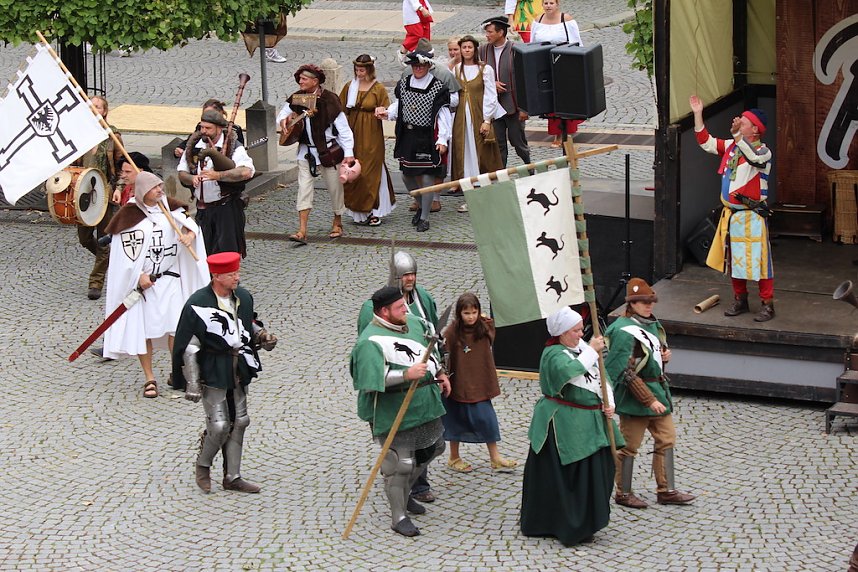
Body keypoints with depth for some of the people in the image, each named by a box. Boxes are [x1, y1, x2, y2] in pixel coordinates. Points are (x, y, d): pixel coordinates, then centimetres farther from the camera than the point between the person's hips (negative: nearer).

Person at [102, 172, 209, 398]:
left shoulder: (168, 206, 5)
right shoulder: (129, 214, -7)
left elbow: (187, 221, 0)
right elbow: (127, 249, -9)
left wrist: (190, 234, -23)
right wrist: (140, 275, -15)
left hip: (169, 278, 3)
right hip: (140, 280, -3)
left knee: (176, 325, -4)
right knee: (142, 328, 1)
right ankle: (149, 378, 13)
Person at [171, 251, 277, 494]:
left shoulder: (243, 297, 1)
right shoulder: (198, 303, -17)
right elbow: (188, 346, -14)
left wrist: (262, 336, -2)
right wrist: (192, 382, -16)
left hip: (239, 368, 6)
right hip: (212, 371, -6)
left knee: (239, 422, 10)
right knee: (219, 426, -8)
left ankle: (232, 477, 22)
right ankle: (202, 466, 20)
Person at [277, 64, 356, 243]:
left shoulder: (329, 100, -15)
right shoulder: (296, 99, 2)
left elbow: (343, 128, -15)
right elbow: (282, 114, 18)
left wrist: (348, 152, -20)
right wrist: (284, 120, -8)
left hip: (329, 151, -4)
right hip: (306, 151, 4)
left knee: (334, 187, 8)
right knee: (304, 187, -5)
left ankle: (337, 223, 30)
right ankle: (302, 231, -10)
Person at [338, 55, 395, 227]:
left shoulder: (379, 89, -3)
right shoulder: (349, 87, 8)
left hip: (371, 136, -4)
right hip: (353, 134, 4)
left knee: (370, 172, -4)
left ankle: (374, 212, 3)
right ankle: (357, 210, 11)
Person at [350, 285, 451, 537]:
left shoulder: (413, 323, 4)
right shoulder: (370, 342, -21)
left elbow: (430, 346, 24)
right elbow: (373, 378, -31)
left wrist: (440, 373, 22)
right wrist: (407, 374, -37)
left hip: (424, 405, 9)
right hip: (393, 412, -9)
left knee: (432, 448, 21)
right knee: (399, 463, -3)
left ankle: (404, 494, 40)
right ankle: (399, 517, 11)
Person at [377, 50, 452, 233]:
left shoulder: (438, 87, -10)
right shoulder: (403, 84, 5)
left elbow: (443, 115, -10)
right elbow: (399, 106, 16)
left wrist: (442, 140, -16)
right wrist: (387, 112, -5)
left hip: (427, 139, -5)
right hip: (408, 137, 5)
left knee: (427, 178, -3)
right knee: (407, 176, 11)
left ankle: (424, 217, 10)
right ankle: (421, 205, 36)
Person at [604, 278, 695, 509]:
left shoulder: (652, 323, 8)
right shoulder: (625, 332, -20)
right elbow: (628, 373, -23)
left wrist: (664, 355, 1)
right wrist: (649, 400, -23)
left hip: (657, 389, 9)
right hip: (635, 395, -9)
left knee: (666, 438, 12)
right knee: (629, 445, 3)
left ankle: (666, 491, 21)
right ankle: (623, 493, 16)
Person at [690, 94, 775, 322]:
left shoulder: (763, 151, -13)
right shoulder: (731, 146, 9)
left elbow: (753, 156, -36)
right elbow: (706, 142, 15)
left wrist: (737, 133, -39)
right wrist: (698, 114, 8)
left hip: (751, 216, -8)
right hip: (730, 214, 8)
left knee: (758, 259, -6)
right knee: (734, 259, 15)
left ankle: (768, 305, 1)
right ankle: (740, 300, 27)